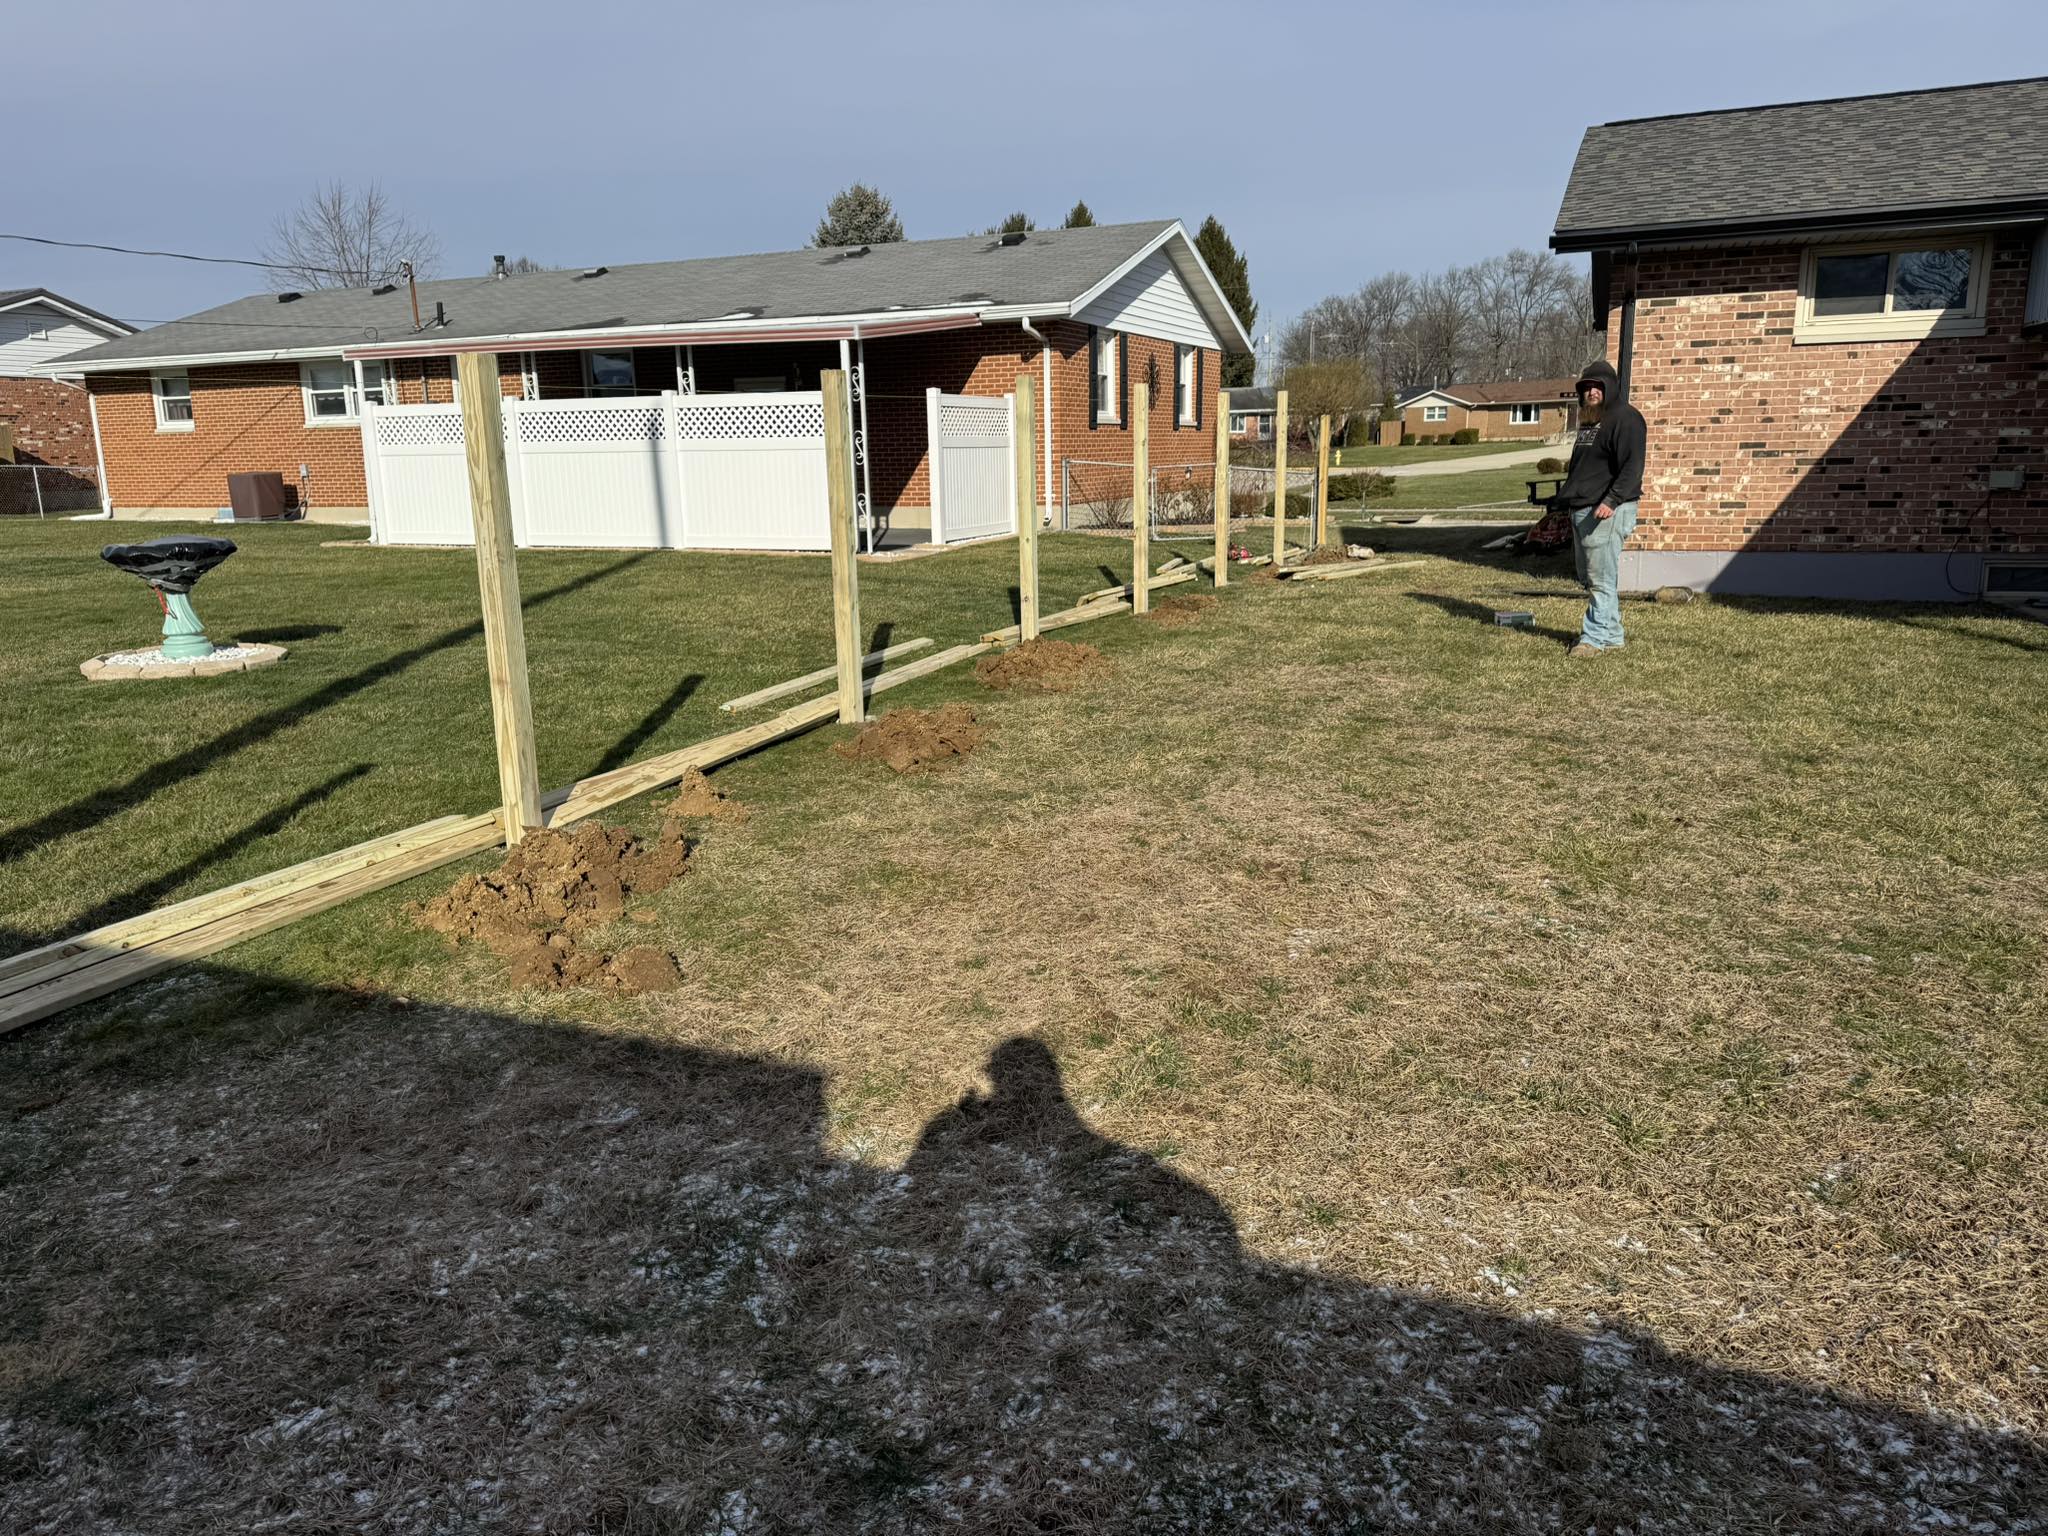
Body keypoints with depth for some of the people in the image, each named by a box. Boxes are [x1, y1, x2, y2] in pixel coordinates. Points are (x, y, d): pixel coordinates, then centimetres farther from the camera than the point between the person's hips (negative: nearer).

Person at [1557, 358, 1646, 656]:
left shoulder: (1625, 418, -9)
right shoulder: (1589, 420, 21)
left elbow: (1632, 467, -18)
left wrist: (1612, 501, -27)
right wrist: (1570, 501, 22)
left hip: (1606, 511, -10)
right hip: (1581, 509, 10)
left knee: (1602, 578, -9)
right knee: (1589, 578, 11)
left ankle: (1596, 637, -7)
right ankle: (1612, 635, 18)